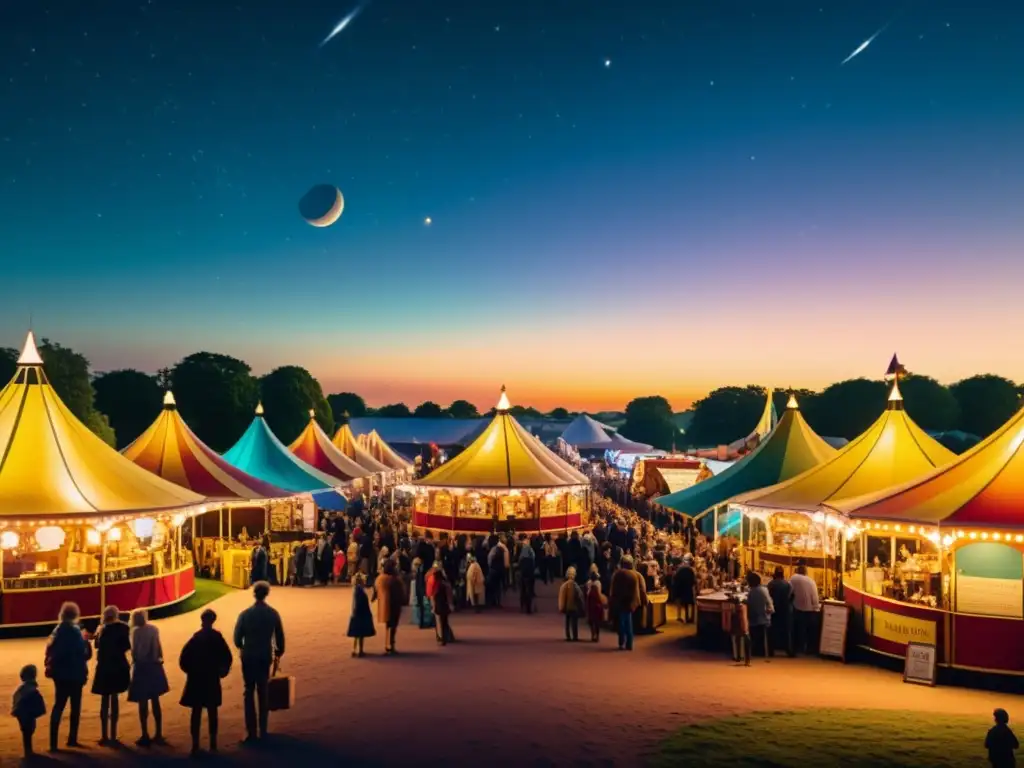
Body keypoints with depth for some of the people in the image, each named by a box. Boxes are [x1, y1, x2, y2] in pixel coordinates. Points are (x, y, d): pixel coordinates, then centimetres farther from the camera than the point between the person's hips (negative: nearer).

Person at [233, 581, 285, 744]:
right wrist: (279, 652, 19)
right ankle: (263, 731, 18)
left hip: (249, 657, -2)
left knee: (249, 693, 5)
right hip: (266, 656, 2)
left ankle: (252, 733, 3)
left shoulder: (245, 614, -11)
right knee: (263, 693, 14)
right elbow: (280, 637, 3)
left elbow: (237, 638, -6)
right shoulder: (273, 614, -4)